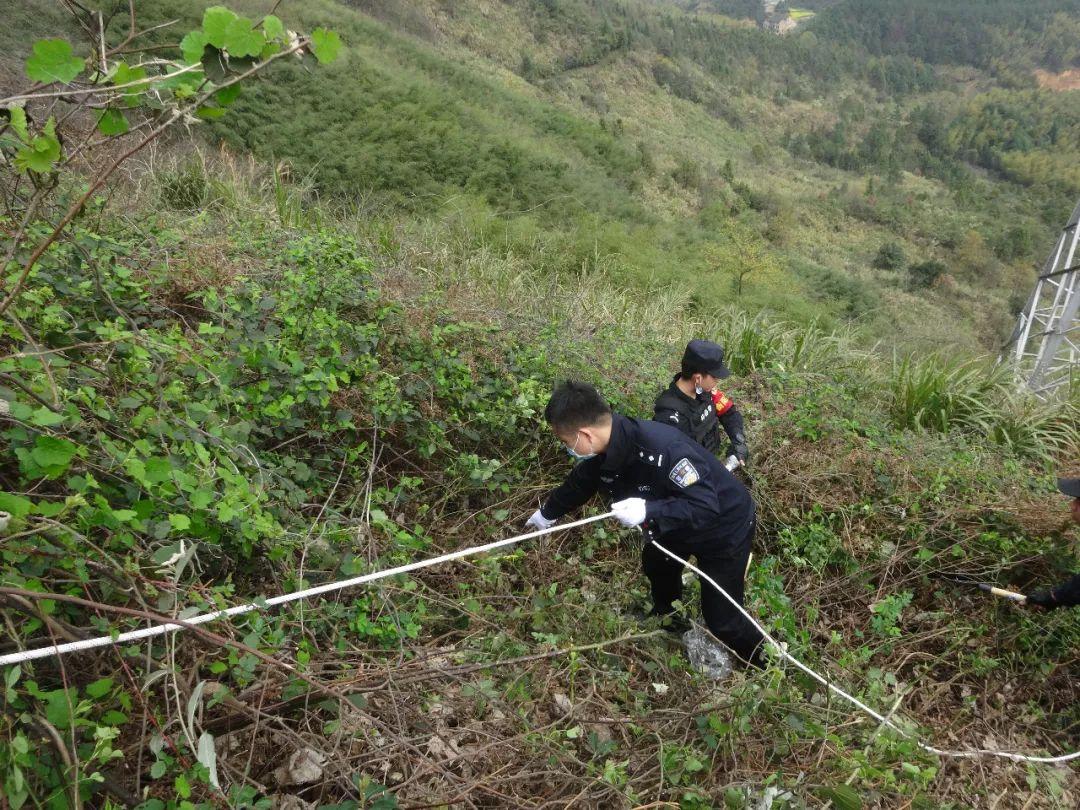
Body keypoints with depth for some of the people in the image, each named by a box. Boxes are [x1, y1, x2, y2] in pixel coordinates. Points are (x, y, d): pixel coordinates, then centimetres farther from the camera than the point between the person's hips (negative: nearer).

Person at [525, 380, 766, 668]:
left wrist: (648, 512, -48)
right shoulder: (605, 450, -14)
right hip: (678, 522, 8)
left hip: (724, 526, -8)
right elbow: (578, 483, 7)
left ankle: (767, 665, 29)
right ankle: (667, 616, 62)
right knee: (656, 561, 30)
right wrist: (548, 513, 22)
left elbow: (705, 506, -38)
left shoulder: (662, 449, -42)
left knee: (720, 618, 0)